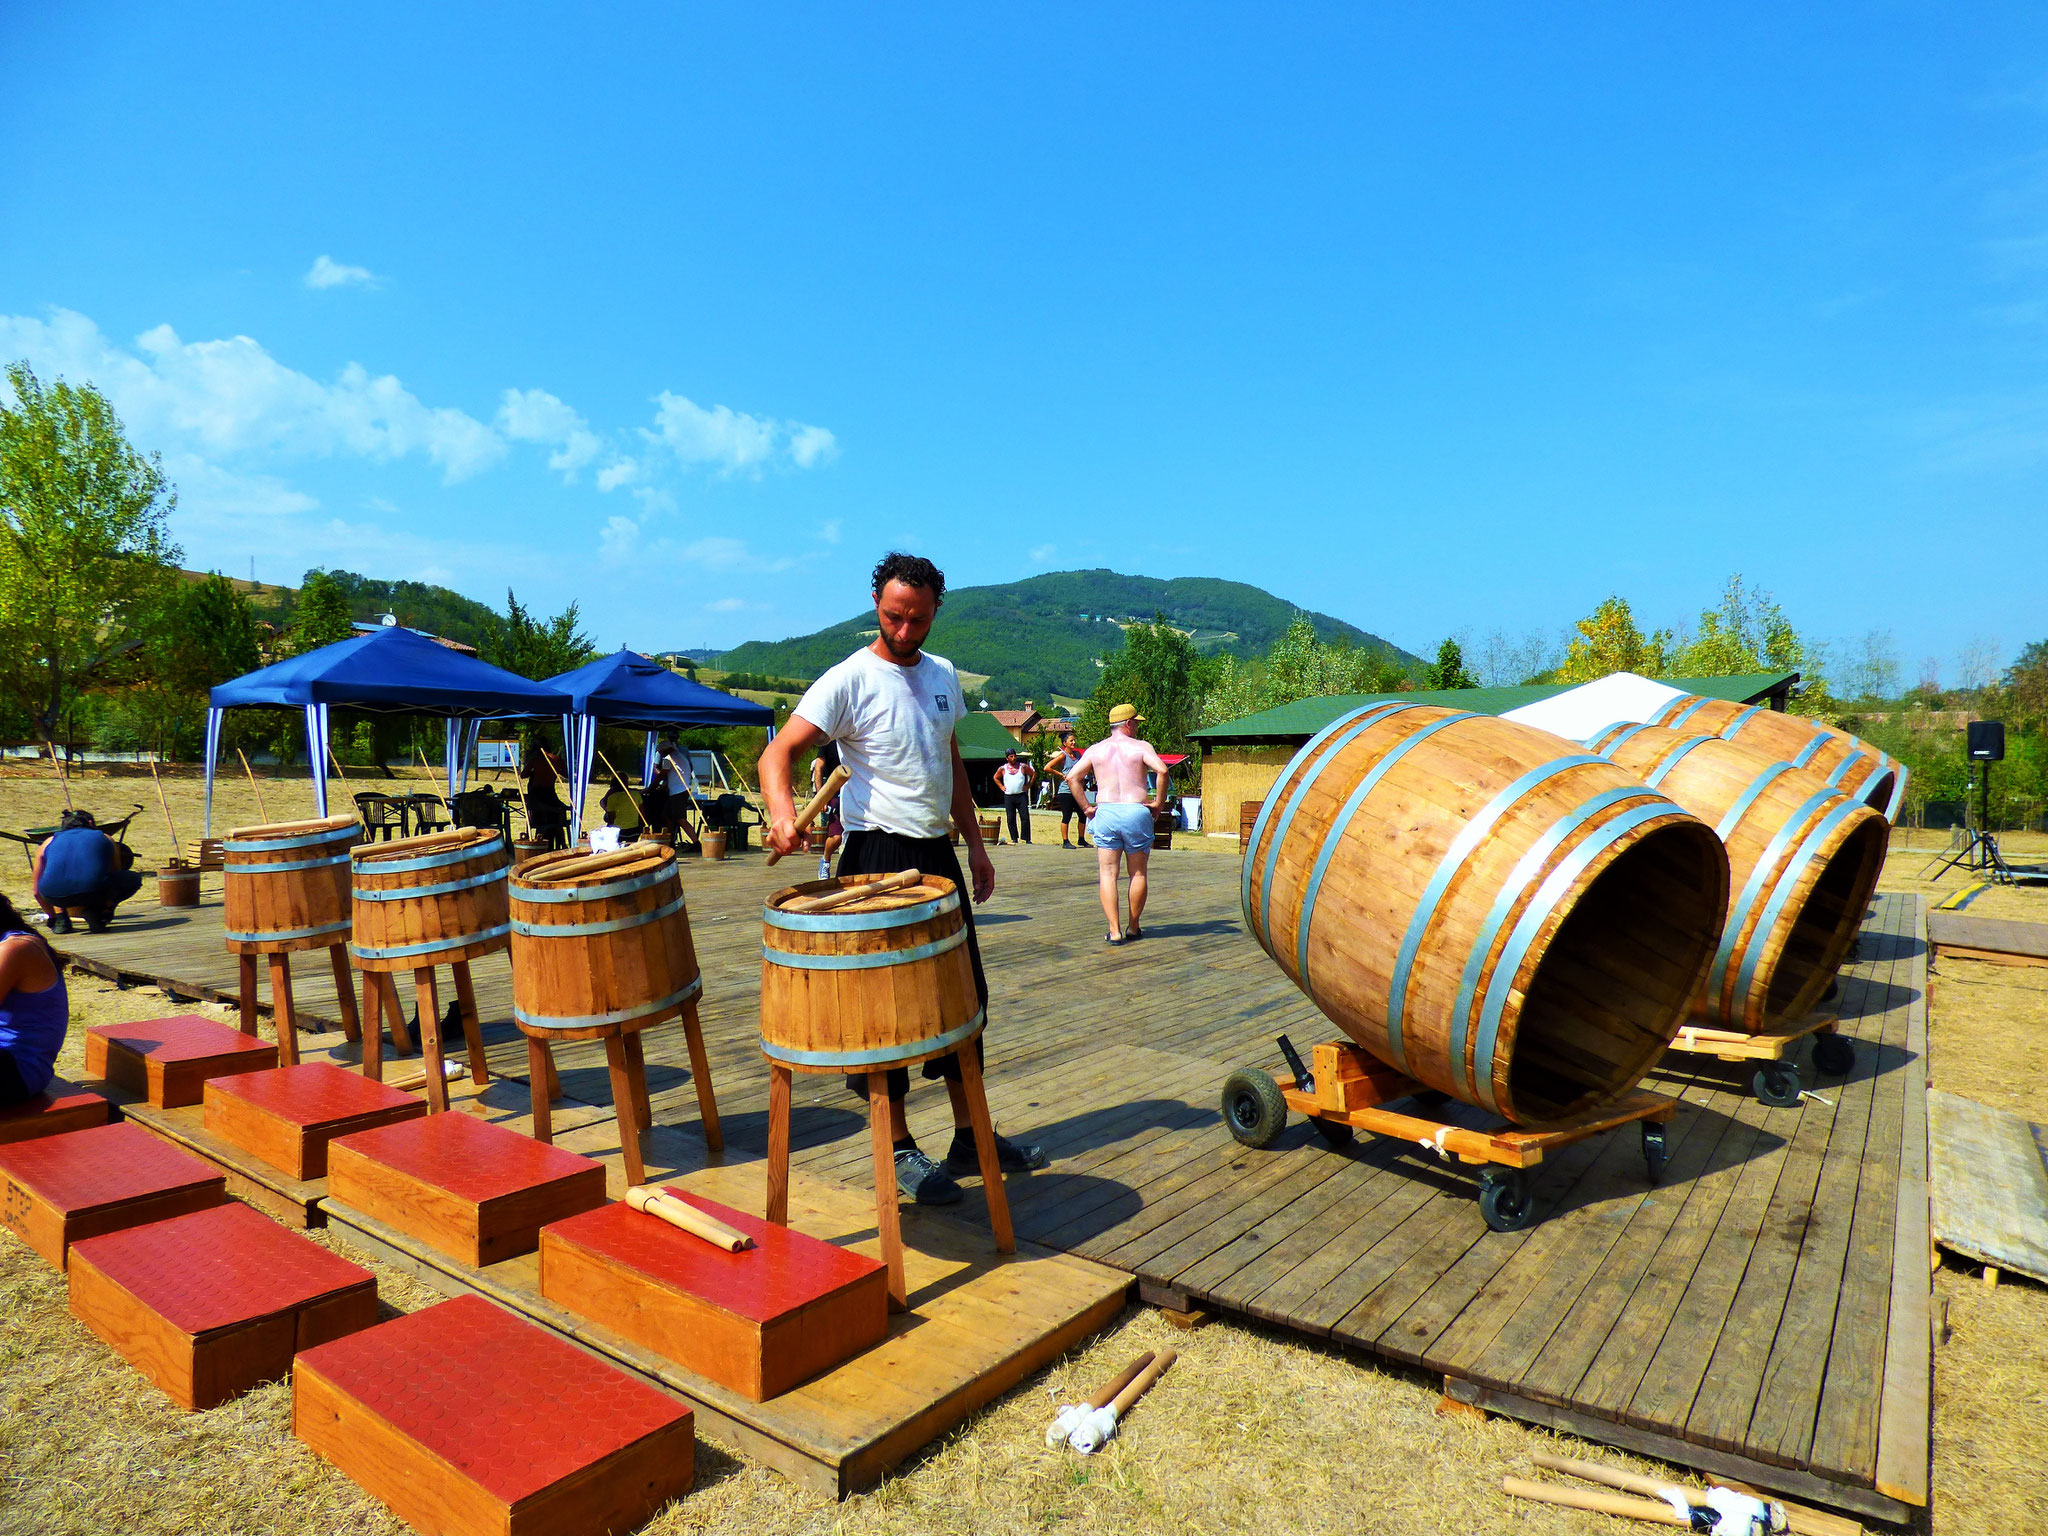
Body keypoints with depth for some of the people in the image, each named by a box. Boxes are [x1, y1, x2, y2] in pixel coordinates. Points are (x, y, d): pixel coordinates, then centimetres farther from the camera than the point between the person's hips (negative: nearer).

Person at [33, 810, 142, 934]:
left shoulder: (49, 842, 29)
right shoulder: (105, 838, 27)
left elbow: (37, 891, 38)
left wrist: (53, 917, 53)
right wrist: (106, 908, 53)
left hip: (56, 897, 3)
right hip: (94, 892, -3)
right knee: (134, 879, 26)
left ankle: (60, 919, 18)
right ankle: (95, 911, 6)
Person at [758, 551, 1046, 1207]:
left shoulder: (943, 676, 10)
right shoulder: (849, 680, -11)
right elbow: (778, 751, -21)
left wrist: (975, 845, 17)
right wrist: (781, 810, -41)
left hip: (938, 855, 7)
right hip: (879, 858, -7)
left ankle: (970, 1137, 26)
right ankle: (900, 1151, 15)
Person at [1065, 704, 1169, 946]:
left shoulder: (1095, 750, 11)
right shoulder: (1141, 747, 1)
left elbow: (1072, 776, 4)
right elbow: (1162, 770, -15)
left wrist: (1087, 807, 7)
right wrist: (1159, 802, -6)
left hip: (1105, 811, 2)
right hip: (1137, 812, -2)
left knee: (1107, 874, 4)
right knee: (1138, 874, 11)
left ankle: (1114, 930, -5)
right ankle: (1133, 928, 19)